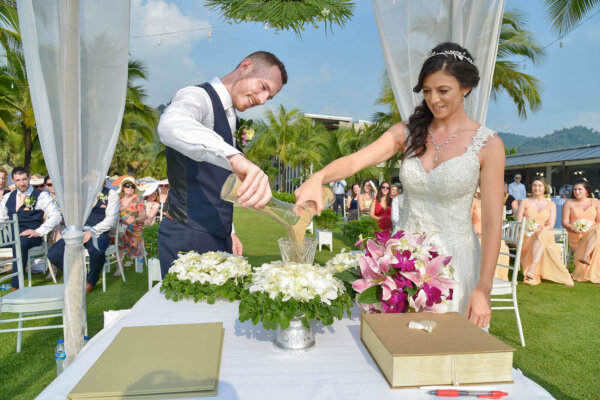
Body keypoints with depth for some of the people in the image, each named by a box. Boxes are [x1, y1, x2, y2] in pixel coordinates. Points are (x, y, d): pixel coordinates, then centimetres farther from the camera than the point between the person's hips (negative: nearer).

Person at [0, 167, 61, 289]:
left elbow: (56, 216, -4)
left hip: (30, 235, -4)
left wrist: (39, 231, -13)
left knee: (19, 243, -36)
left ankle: (16, 286, -34)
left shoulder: (40, 196, 6)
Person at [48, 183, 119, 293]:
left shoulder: (111, 194, 5)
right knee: (53, 253, -17)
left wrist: (92, 231, -17)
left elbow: (111, 219, -6)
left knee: (96, 250, -38)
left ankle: (91, 281, -8)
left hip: (98, 233, -5)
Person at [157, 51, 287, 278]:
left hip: (216, 236, 9)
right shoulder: (199, 97, -12)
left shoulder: (227, 116, 16)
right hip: (188, 239, -8)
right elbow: (170, 125, -38)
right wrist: (235, 157, -53)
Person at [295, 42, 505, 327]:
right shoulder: (407, 133, 2)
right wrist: (317, 178, -34)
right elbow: (355, 160, -14)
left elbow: (492, 223, -7)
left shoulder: (488, 145, -6)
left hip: (453, 259, -2)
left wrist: (483, 290, -8)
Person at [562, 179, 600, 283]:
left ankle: (585, 256, -48)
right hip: (575, 236, -1)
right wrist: (574, 228, -16)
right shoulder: (569, 203, 10)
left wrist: (591, 228, -15)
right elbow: (564, 222, 3)